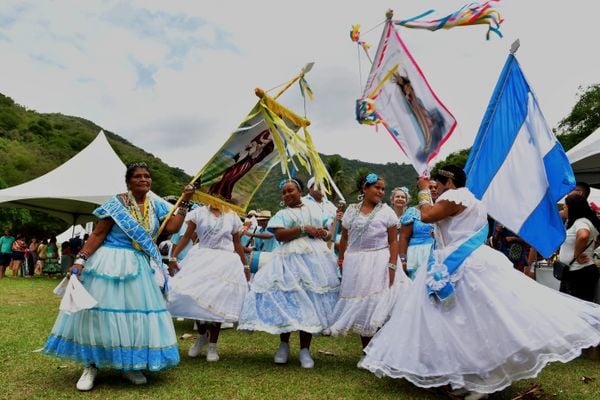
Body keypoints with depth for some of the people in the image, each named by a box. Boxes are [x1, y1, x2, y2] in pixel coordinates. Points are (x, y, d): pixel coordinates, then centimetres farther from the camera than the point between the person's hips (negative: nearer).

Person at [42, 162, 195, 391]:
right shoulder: (116, 204, -7)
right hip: (109, 263, -4)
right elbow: (98, 234, -8)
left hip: (139, 267, 4)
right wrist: (80, 260, -16)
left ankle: (130, 365, 21)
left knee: (137, 314, 6)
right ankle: (91, 366, 18)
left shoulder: (156, 205, 5)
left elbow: (173, 227, -7)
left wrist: (184, 202, -10)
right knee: (100, 310, 2)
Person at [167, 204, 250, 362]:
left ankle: (212, 346, 15)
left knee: (217, 303, 1)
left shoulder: (232, 217, 8)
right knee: (195, 297, -8)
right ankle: (202, 335, 21)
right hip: (201, 259, 0)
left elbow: (237, 244, 13)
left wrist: (245, 266, 14)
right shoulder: (199, 213, 3)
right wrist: (173, 256, -10)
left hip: (225, 262, 1)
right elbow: (186, 237, 0)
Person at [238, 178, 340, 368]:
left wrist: (323, 233, -3)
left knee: (310, 302, -2)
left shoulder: (314, 208, 18)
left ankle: (304, 349, 6)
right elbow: (279, 234, -10)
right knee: (286, 300, -6)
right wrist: (304, 229, -14)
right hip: (291, 260, -2)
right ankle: (284, 344, 15)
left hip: (315, 259, 2)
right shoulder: (282, 214, 8)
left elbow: (325, 230, 20)